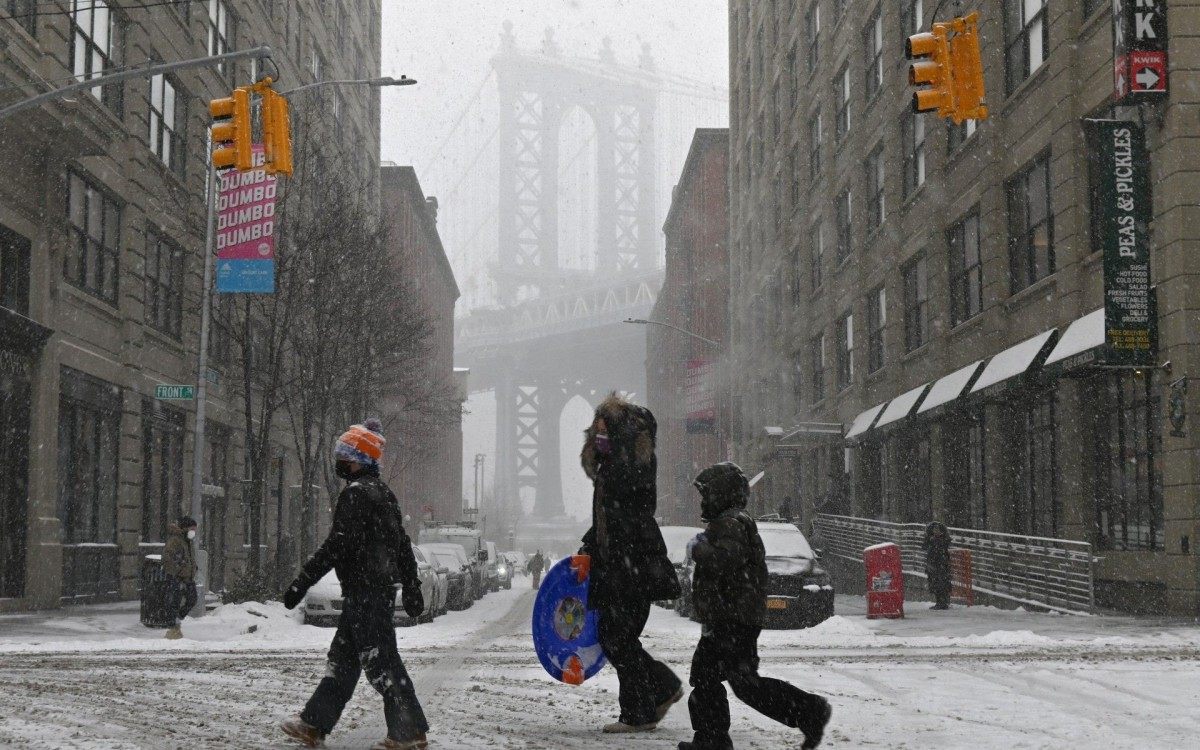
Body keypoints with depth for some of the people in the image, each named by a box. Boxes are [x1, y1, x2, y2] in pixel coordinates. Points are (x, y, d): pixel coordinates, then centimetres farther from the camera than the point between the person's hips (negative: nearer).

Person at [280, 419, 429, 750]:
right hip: (383, 587, 10)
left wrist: (302, 582, -18)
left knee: (379, 660, -6)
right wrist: (411, 586, 26)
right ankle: (315, 723, 20)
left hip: (364, 590, -10)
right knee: (342, 657, 14)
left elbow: (337, 545, -20)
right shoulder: (383, 492, 17)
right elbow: (402, 544, 21)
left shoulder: (356, 493, -14)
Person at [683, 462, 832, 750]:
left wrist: (699, 549, -15)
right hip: (725, 620, 11)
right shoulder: (728, 521, 20)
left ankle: (810, 712, -8)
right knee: (704, 675, 13)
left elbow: (727, 559, -30)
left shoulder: (732, 522, -14)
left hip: (735, 621, -11)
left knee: (745, 683, -11)